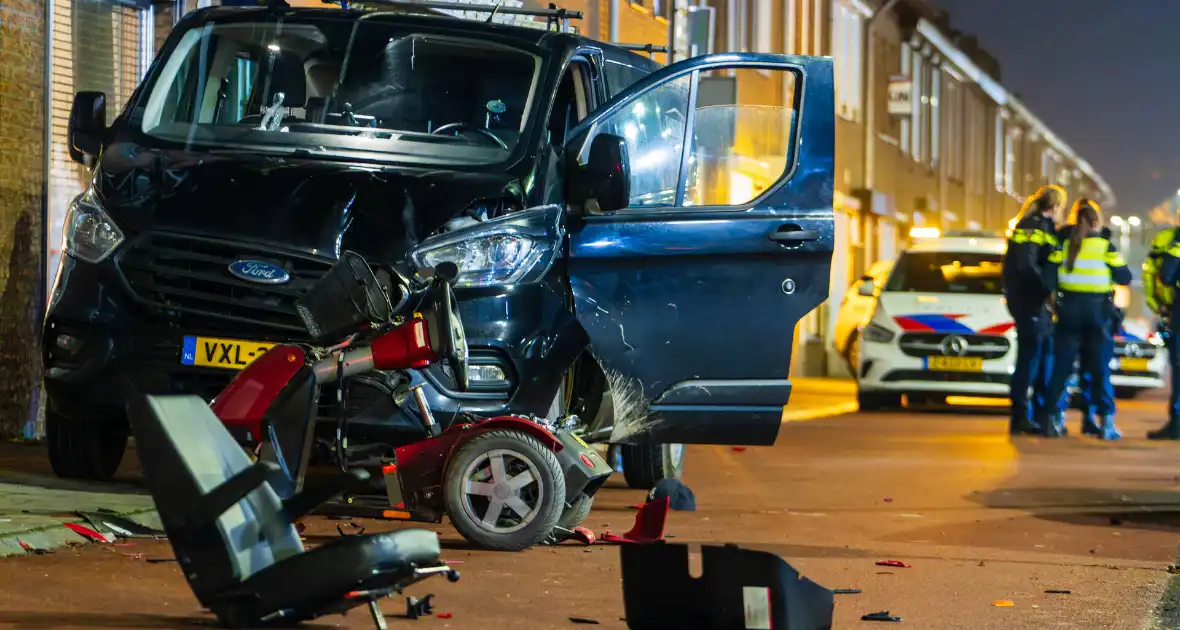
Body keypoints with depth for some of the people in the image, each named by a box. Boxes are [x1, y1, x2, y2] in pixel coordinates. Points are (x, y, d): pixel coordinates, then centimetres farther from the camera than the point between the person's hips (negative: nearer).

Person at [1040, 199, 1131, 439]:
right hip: (1097, 310, -2)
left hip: (1069, 311, 2)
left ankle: (1055, 418, 5)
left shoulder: (1064, 246, 2)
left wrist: (1056, 294, 8)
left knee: (1062, 365, 8)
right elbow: (1124, 278, -3)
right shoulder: (1105, 246, -4)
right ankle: (1106, 422, 0)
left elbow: (1048, 278, -5)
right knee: (1100, 368, 3)